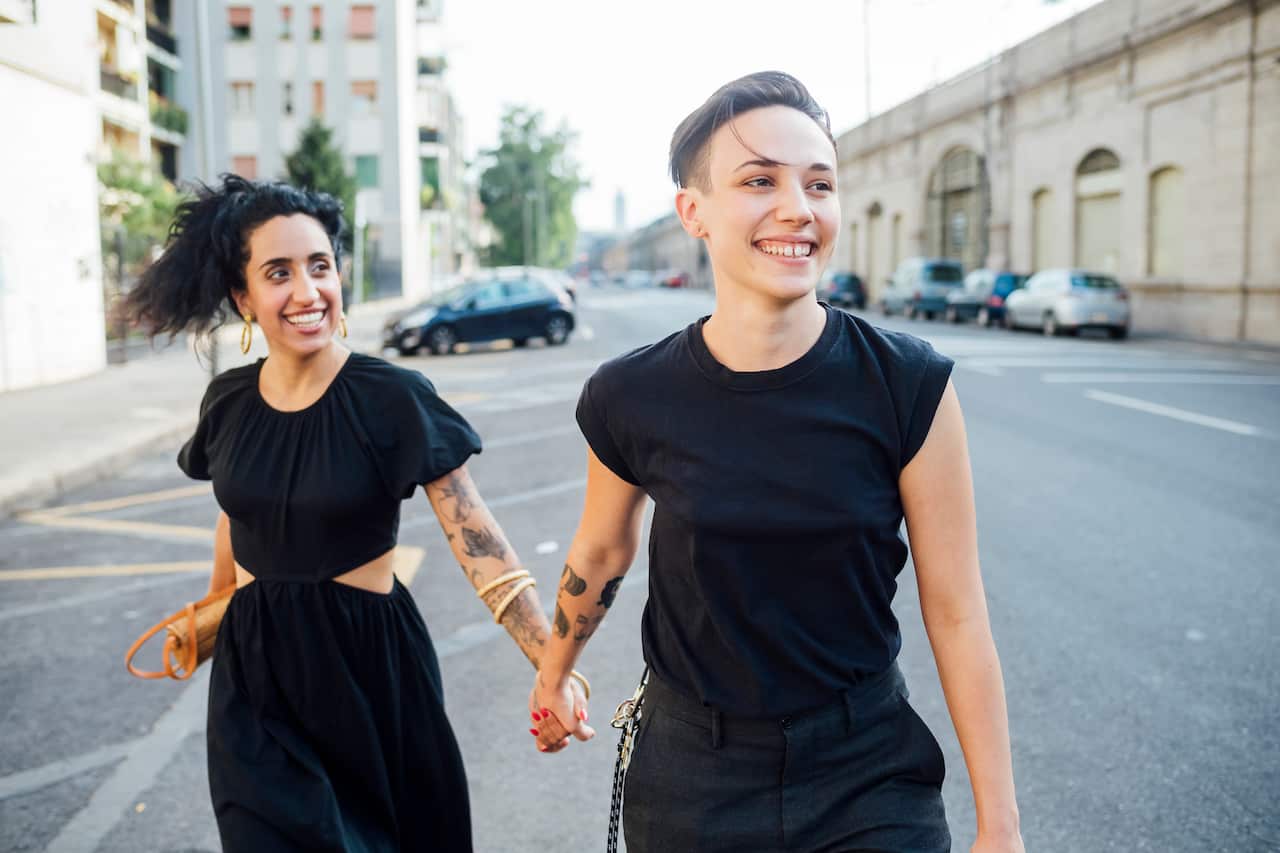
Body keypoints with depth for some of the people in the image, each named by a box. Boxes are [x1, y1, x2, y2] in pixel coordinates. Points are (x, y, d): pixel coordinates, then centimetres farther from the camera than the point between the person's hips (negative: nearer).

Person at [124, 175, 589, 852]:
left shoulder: (392, 398, -16)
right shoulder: (228, 401, -2)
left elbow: (477, 540, -21)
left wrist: (554, 666, -29)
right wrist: (212, 613, 30)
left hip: (367, 665, -3)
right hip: (255, 675, 3)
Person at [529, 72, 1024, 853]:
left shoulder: (910, 385, -15)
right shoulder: (631, 399, -12)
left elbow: (957, 612, -8)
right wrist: (554, 677, 23)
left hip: (871, 774, -1)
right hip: (690, 776, 2)